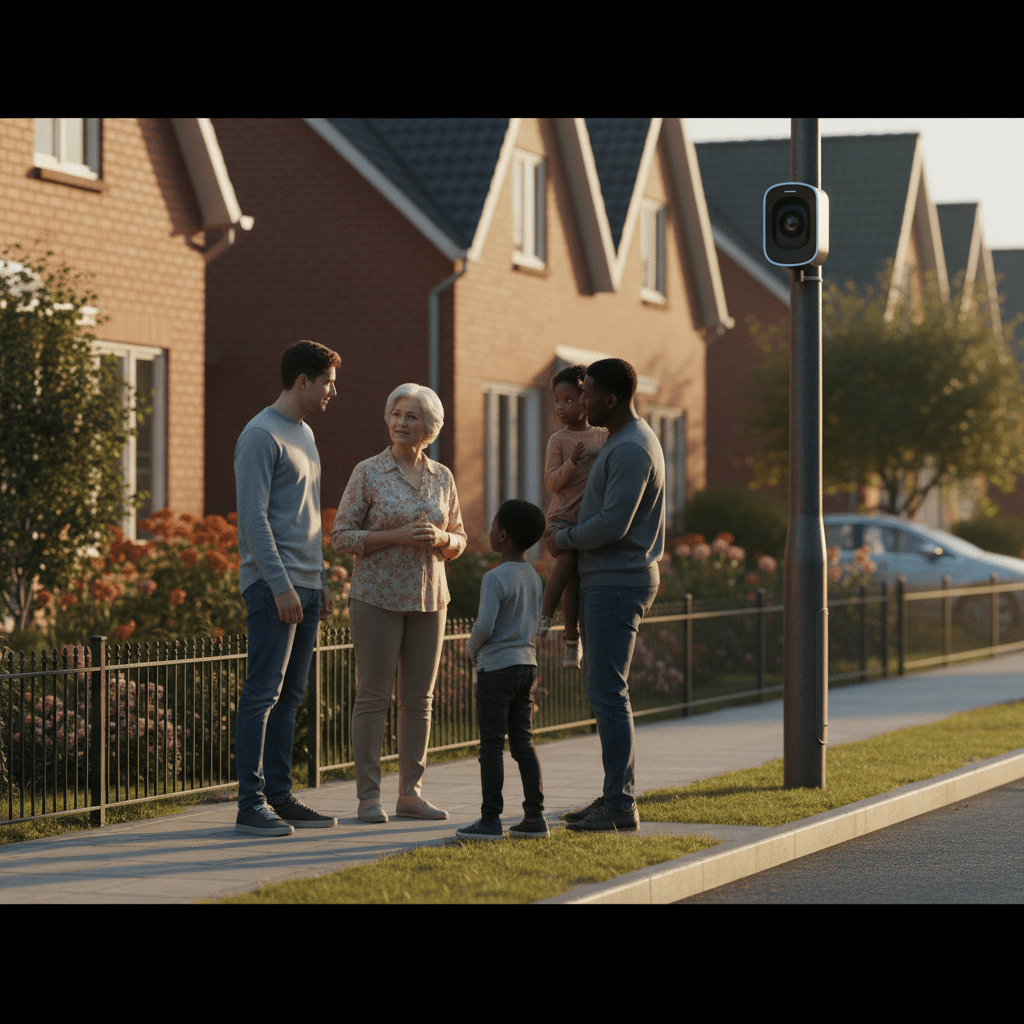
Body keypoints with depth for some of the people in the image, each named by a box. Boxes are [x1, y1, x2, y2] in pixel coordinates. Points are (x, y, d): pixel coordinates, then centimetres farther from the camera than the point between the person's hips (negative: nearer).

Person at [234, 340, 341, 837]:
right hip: (273, 585, -9)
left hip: (303, 587, 9)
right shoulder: (261, 436, -10)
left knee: (289, 696, 9)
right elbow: (254, 518, -16)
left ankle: (280, 797, 13)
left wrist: (321, 583, 20)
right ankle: (251, 804, -8)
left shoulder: (305, 435, 20)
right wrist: (281, 585, -20)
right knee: (263, 693, -9)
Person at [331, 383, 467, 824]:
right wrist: (398, 536, -18)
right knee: (374, 695, -3)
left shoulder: (442, 477, 7)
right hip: (378, 595, -4)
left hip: (429, 598, 4)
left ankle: (411, 792, 14)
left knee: (419, 698, 7)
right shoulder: (368, 473, -5)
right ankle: (368, 796, 2)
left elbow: (458, 540, 13)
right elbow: (341, 536, -6)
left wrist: (441, 539, -10)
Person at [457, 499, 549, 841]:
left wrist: (472, 648, -2)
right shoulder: (533, 577, 9)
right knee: (523, 742, 9)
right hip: (527, 664, 7)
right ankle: (534, 816, 6)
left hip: (496, 668, -7)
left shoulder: (495, 578, -16)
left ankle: (491, 818, -3)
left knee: (491, 745, -3)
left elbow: (485, 625, -21)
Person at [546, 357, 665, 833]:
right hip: (602, 582, 11)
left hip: (618, 584, -11)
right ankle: (615, 796, 16)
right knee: (604, 692, 12)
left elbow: (612, 524, -24)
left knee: (607, 693, -10)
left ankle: (620, 806, -8)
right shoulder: (622, 442, 17)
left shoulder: (633, 450, -18)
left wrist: (563, 539, -9)